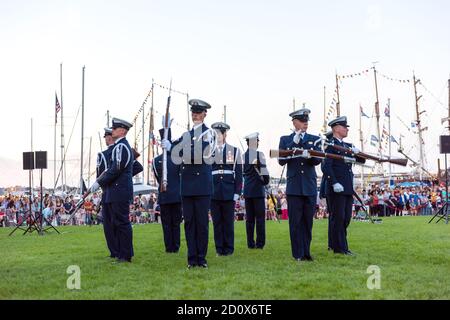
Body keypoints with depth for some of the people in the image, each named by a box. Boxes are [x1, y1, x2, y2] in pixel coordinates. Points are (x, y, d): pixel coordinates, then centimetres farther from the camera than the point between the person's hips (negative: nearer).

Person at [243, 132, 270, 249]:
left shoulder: (243, 156, 7)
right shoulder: (259, 154, -10)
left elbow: (242, 173, 11)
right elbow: (264, 172, -11)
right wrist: (266, 181, 6)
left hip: (247, 190, 5)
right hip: (258, 190, -5)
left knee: (249, 218, 7)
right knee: (260, 217, 0)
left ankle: (250, 243, 8)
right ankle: (260, 243, 0)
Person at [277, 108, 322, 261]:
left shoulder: (315, 139, 11)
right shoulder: (285, 140, 8)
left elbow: (318, 160, -3)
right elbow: (281, 161, -5)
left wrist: (309, 155, -25)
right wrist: (293, 143, -12)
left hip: (310, 187, 2)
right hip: (294, 187, -1)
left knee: (308, 221, 5)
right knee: (296, 222, -1)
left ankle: (306, 252, 14)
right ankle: (298, 254, 5)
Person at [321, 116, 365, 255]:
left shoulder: (348, 146, 18)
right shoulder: (331, 145, -7)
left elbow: (362, 160, 16)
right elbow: (326, 166, -16)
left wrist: (357, 152, -5)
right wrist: (334, 183, -23)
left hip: (348, 189, 8)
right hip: (336, 189, -8)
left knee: (346, 218, 11)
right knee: (338, 218, -3)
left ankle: (340, 245, 20)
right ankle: (339, 247, 3)